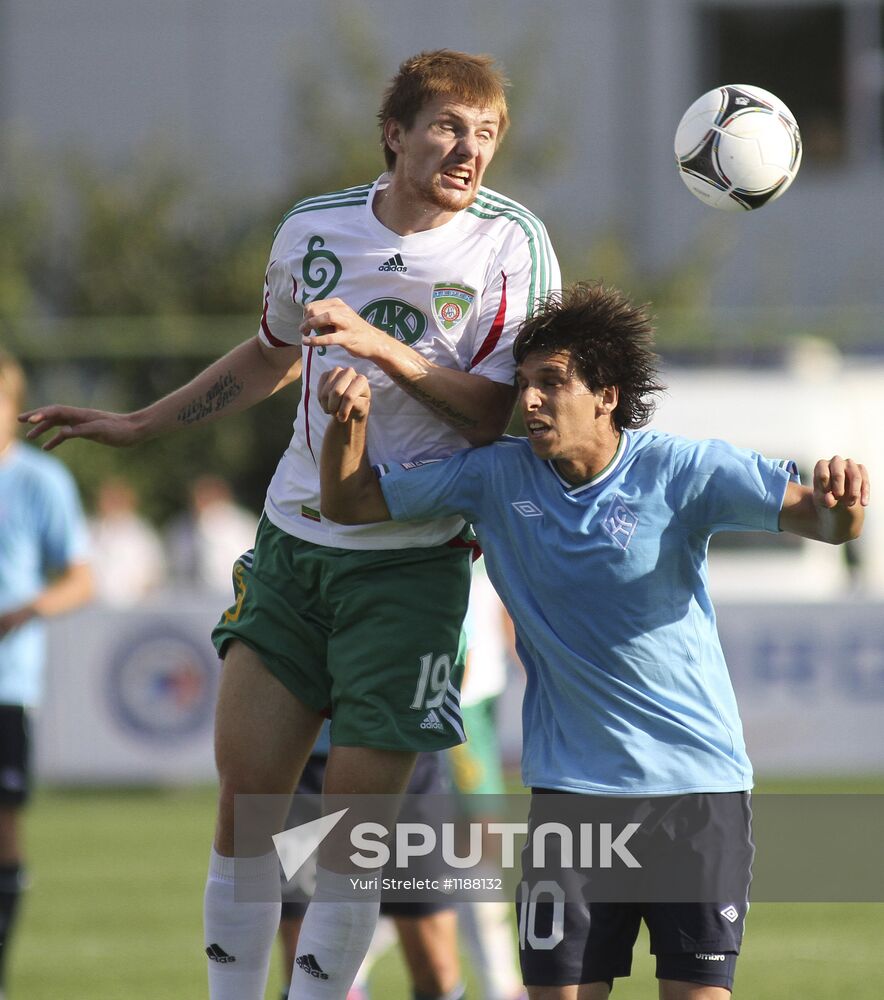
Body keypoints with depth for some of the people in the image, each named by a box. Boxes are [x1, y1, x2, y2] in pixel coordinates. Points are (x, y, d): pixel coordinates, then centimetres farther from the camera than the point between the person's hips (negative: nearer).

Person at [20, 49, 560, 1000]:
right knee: (247, 786, 2)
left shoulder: (510, 243, -8)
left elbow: (498, 411, -13)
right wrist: (136, 425, 24)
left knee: (354, 809, -5)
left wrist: (381, 348, -25)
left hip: (411, 558, -4)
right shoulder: (313, 228, 4)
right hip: (293, 539, 4)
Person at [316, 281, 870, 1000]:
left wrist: (839, 501, -39)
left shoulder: (683, 471, -8)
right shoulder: (496, 477, 1)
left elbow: (818, 518, -16)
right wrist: (349, 422, -12)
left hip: (698, 778, -2)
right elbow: (350, 502, 8)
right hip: (571, 782, 2)